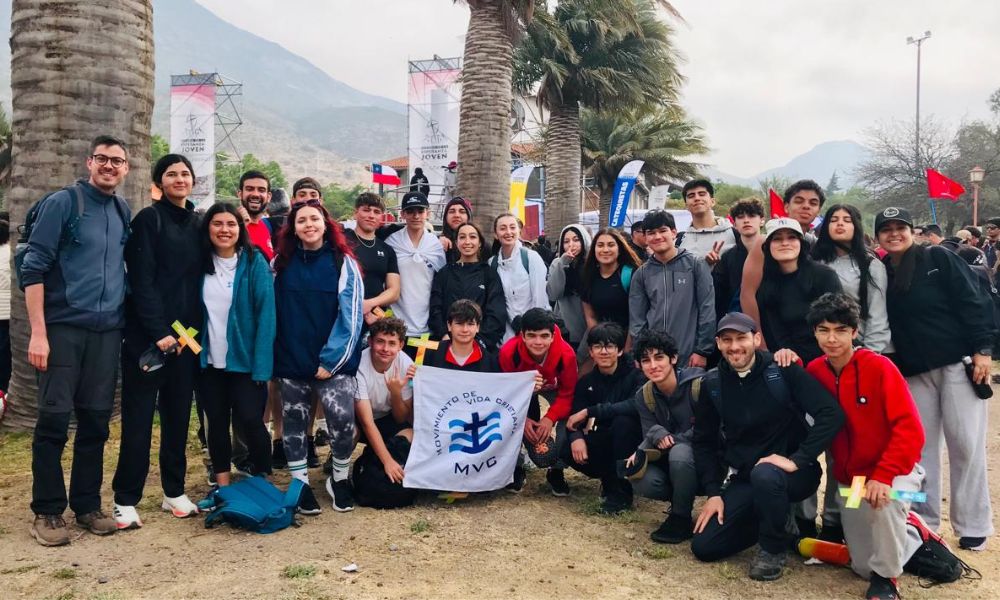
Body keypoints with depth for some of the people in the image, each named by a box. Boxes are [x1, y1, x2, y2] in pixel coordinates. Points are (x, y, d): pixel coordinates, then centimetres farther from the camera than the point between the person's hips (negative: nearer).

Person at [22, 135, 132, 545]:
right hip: (64, 327, -4)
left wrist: (128, 321, 9)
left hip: (108, 331, 4)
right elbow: (33, 267, -7)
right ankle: (46, 512, 11)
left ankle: (87, 505, 19)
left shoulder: (124, 212, 12)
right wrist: (38, 332, -13)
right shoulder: (62, 203, -3)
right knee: (54, 419, -1)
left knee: (96, 420, 8)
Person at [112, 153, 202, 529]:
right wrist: (159, 331, -17)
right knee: (139, 417, -1)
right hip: (147, 334, -5)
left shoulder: (197, 224, 14)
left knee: (178, 414, 10)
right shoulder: (148, 219, -3)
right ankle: (126, 500, 7)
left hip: (185, 334, 5)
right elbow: (142, 281, -11)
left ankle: (174, 492, 20)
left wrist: (193, 330, 5)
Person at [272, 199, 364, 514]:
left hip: (333, 360, -3)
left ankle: (340, 478, 10)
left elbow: (352, 314, -6)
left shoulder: (343, 262, -2)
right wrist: (272, 356, 4)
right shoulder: (282, 263, 6)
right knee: (294, 421, 8)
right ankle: (300, 483, 24)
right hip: (291, 359, 3)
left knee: (342, 417, -14)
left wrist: (332, 359, -10)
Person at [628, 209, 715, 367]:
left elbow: (707, 310, -4)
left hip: (689, 358, -2)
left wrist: (702, 350, -8)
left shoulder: (696, 265, -1)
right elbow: (637, 318, 6)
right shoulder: (641, 274, 7)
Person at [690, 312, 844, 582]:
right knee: (704, 546, -5)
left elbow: (831, 414, -21)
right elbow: (703, 441, 6)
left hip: (793, 473, -4)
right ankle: (775, 521, 19)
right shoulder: (712, 385, -1)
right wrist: (714, 492, -2)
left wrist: (797, 460, -28)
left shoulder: (783, 370, -14)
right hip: (743, 478, 5)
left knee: (765, 475, -39)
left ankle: (773, 547, -9)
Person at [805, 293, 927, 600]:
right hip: (848, 478, 5)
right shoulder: (815, 370, -5)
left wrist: (883, 476, -30)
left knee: (884, 501, -40)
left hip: (894, 470, -5)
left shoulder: (879, 367, -20)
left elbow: (910, 429, -23)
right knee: (864, 568, 10)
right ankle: (913, 535, 40)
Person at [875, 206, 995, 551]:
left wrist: (982, 349, -14)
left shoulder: (939, 259, -3)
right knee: (920, 447, 6)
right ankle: (924, 522, 16)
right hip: (913, 372, 4)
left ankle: (973, 526, 11)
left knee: (966, 445, 0)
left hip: (959, 363, -3)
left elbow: (972, 302, -7)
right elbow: (882, 324, 8)